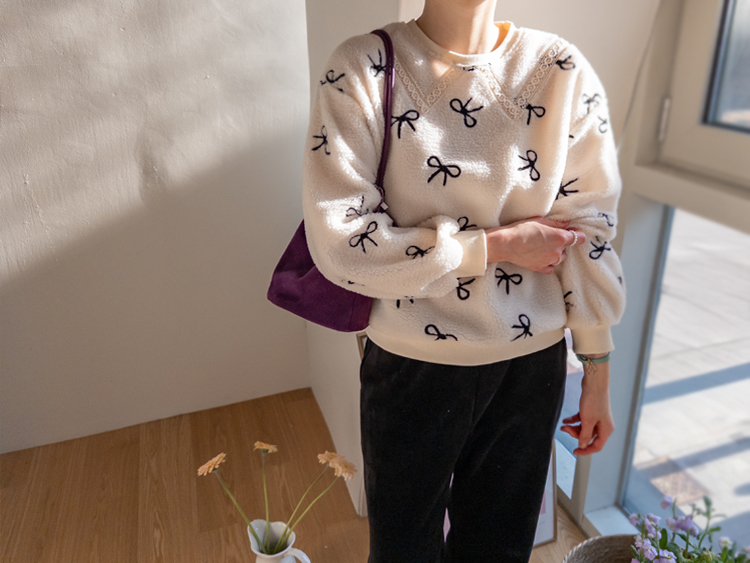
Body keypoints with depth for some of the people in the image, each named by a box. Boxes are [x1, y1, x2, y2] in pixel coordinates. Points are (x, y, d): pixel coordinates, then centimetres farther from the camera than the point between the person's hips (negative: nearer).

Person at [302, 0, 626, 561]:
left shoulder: (563, 72, -7)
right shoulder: (362, 69, -13)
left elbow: (587, 232, -3)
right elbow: (339, 242, -19)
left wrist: (597, 373, 3)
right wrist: (499, 243, -17)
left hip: (534, 365, 2)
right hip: (413, 368, -1)